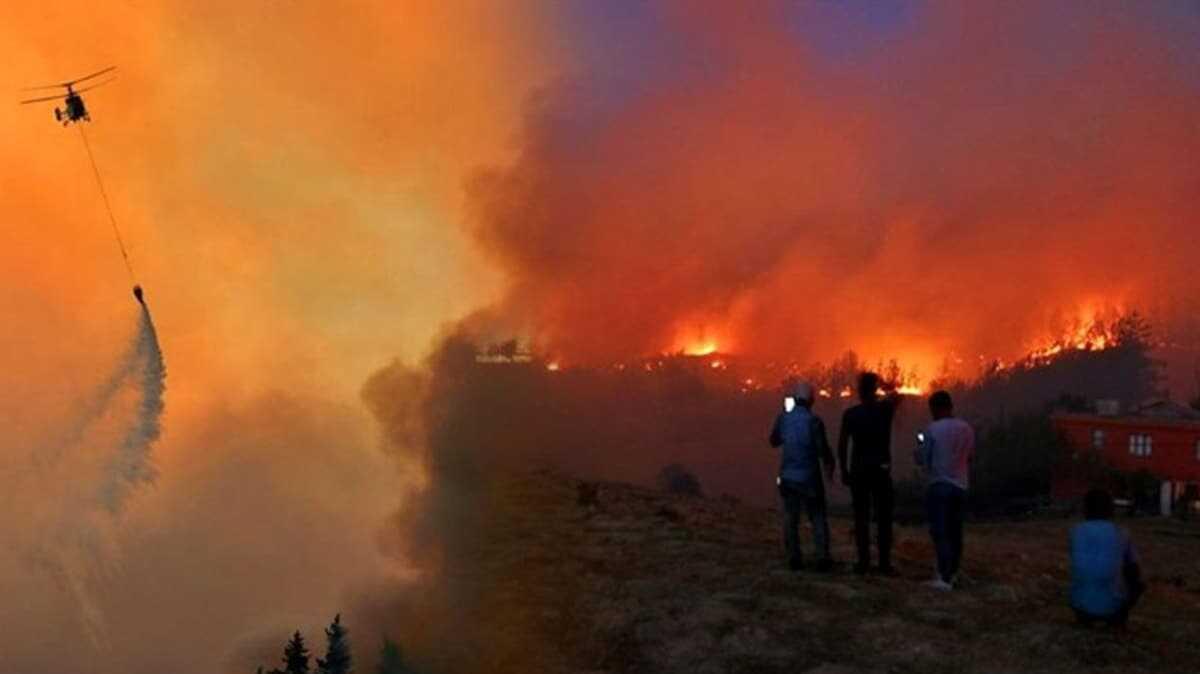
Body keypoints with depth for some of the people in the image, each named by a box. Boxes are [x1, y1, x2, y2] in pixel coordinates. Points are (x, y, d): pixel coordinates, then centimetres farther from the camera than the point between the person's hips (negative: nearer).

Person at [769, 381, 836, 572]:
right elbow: (823, 449, -11)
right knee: (818, 518, 7)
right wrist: (829, 466, 7)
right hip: (809, 477, -3)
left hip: (788, 476, 3)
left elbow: (774, 441, 11)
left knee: (790, 518, 11)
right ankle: (823, 558, 3)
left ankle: (794, 558, 11)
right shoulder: (813, 421, -14)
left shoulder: (783, 418, -2)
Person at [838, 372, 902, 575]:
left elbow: (842, 444, -4)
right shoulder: (885, 410, -2)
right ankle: (884, 562, 5)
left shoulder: (850, 414, -3)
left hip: (858, 471, 1)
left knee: (861, 517, 5)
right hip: (881, 470, 0)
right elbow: (897, 396, 21)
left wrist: (844, 471, 3)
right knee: (884, 518, 5)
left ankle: (864, 561, 5)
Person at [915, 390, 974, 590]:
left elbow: (921, 459, -5)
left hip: (940, 485, -5)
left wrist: (920, 447, 16)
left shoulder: (932, 429, -12)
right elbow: (969, 455, 15)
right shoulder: (967, 429, 4)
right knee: (955, 532, 13)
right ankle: (953, 574, 21)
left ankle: (944, 578, -10)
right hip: (961, 486, 5)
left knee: (940, 532, -5)